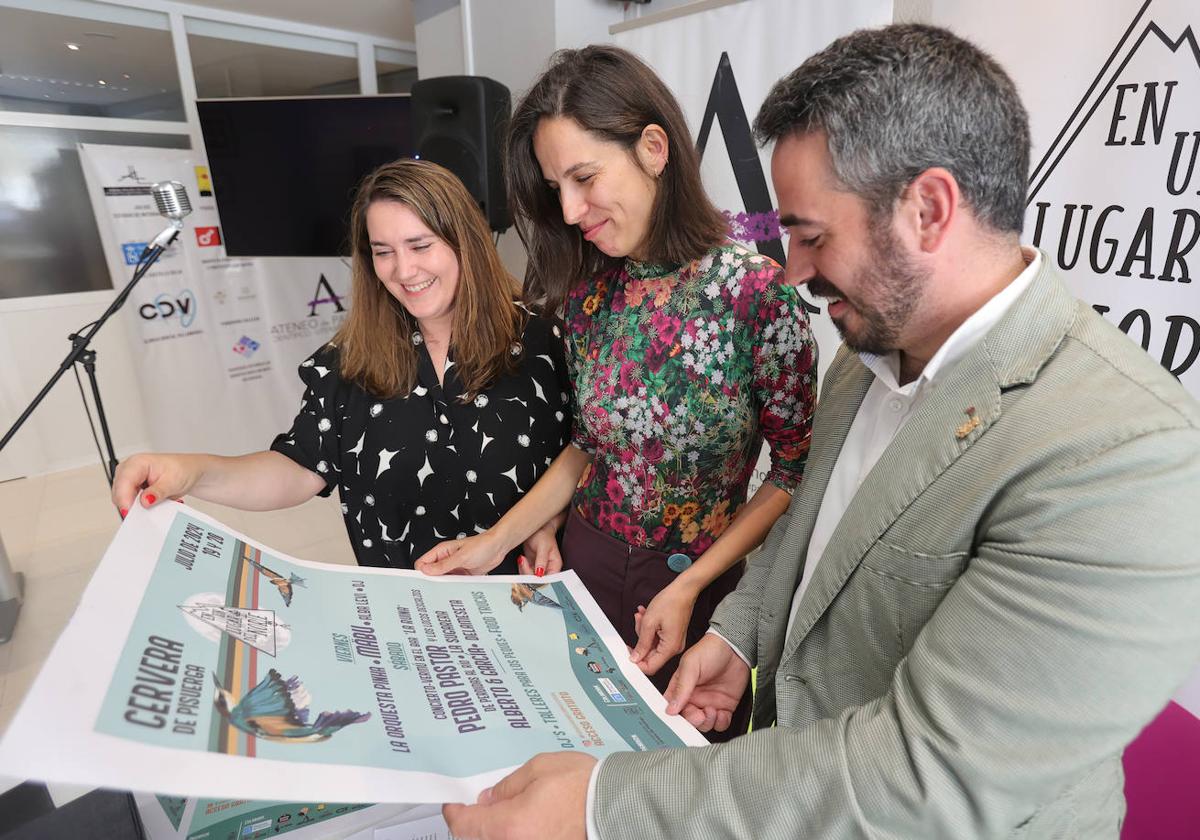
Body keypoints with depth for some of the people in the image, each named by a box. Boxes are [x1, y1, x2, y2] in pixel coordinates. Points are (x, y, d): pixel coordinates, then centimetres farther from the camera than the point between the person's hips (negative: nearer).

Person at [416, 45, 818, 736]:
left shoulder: (757, 292, -19)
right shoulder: (588, 288, -4)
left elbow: (795, 470, -11)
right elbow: (589, 444, 4)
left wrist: (689, 586, -17)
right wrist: (498, 541, -3)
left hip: (698, 582, -3)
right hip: (587, 561, 4)